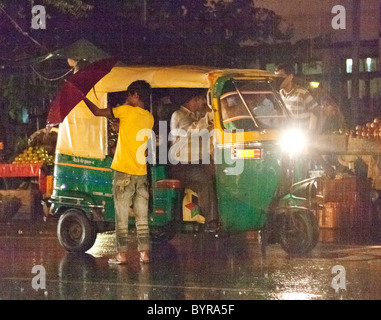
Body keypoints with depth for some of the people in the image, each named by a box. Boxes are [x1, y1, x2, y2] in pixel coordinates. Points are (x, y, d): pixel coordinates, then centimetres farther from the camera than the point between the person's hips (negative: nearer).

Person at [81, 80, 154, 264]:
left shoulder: (127, 111, -9)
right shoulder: (149, 118, 9)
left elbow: (97, 112, -6)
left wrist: (83, 97, 7)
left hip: (123, 173, -5)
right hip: (141, 173, 5)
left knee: (122, 216, -2)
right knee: (142, 217, 8)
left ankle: (122, 254, -2)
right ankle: (144, 253, 6)